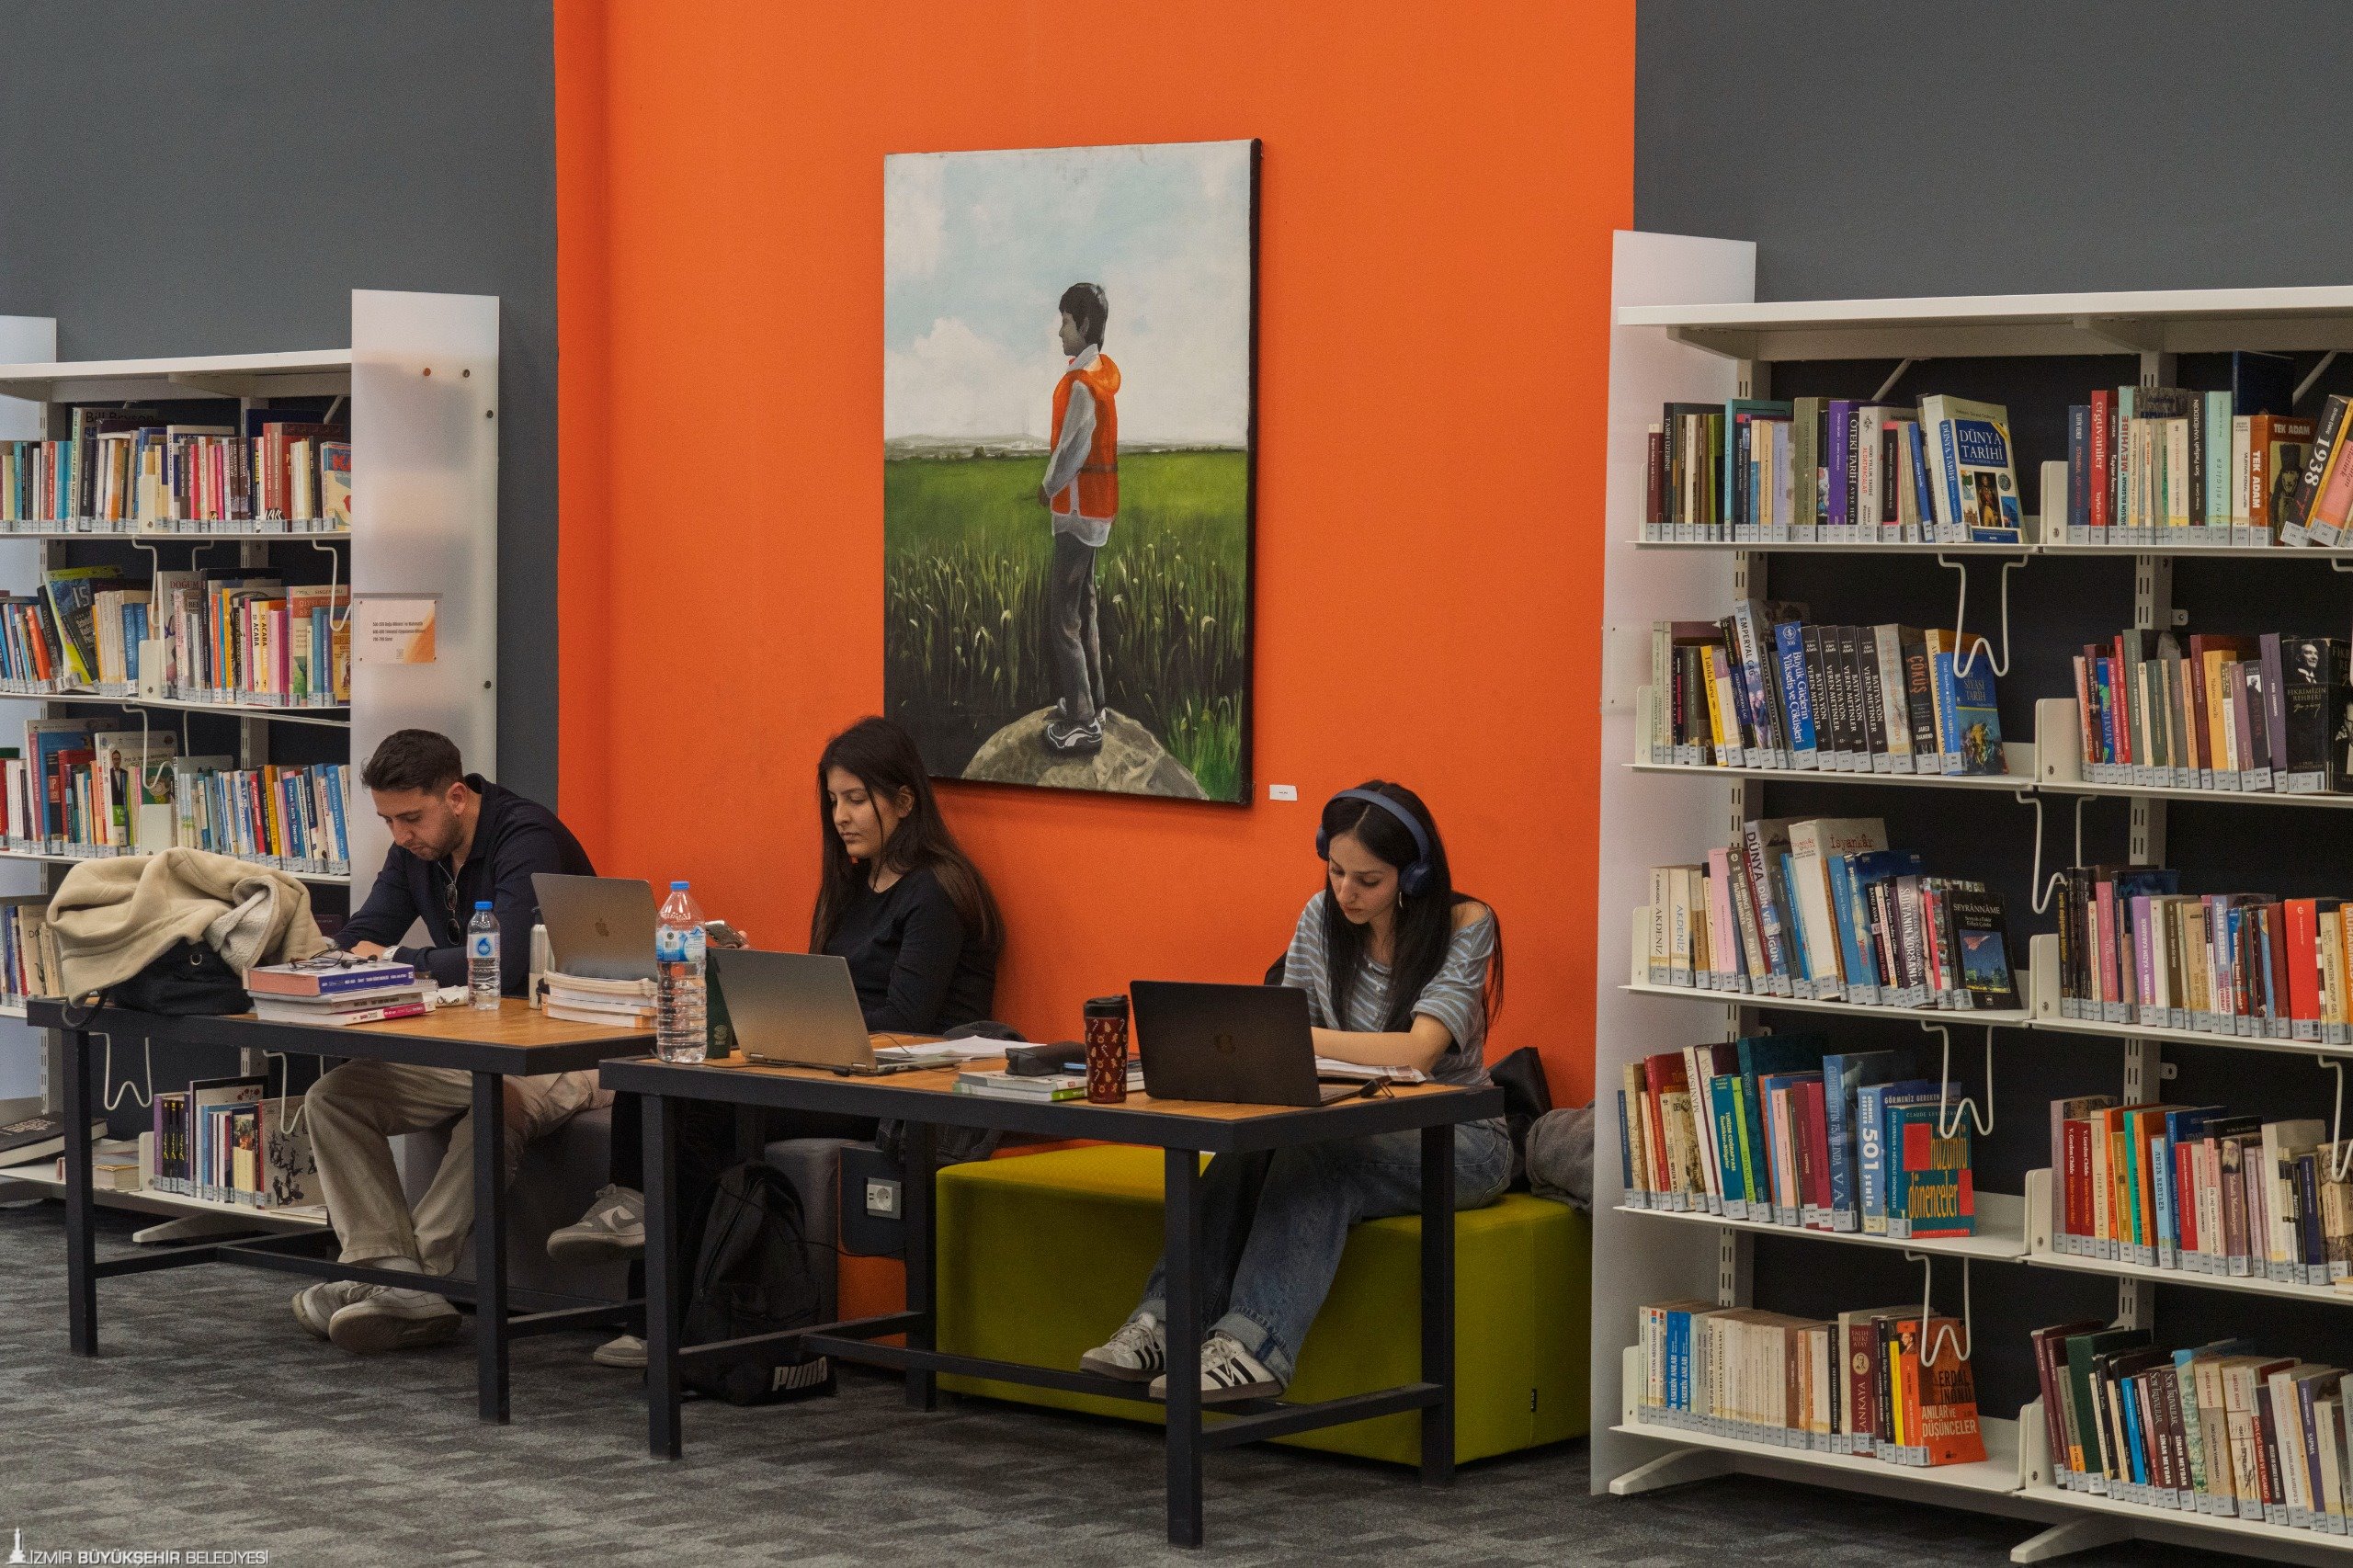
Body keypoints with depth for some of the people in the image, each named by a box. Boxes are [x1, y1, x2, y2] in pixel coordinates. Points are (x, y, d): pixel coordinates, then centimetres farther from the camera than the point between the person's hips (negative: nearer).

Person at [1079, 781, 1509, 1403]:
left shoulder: (1465, 926, -13)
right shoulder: (1323, 917, 3)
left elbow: (1418, 1051, -27)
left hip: (1456, 1141, -4)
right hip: (1360, 1128, 5)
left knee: (1316, 1160, -36)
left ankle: (1254, 1346, -47)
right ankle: (1166, 1322, -38)